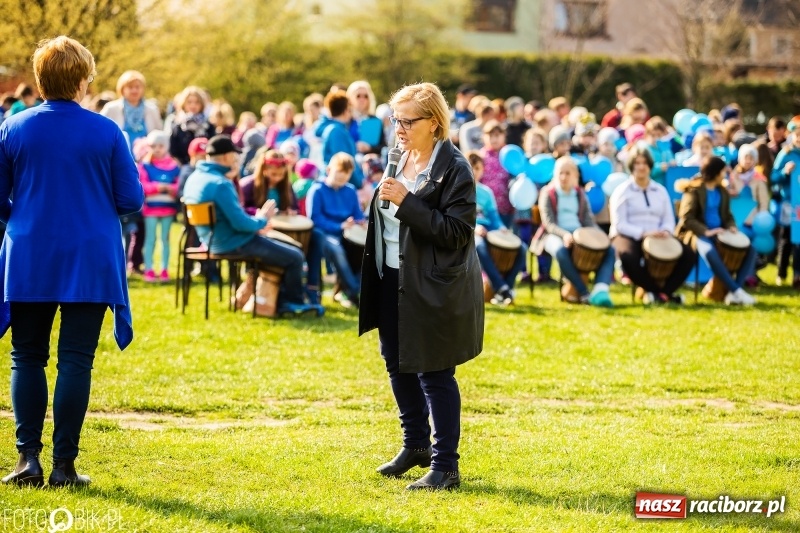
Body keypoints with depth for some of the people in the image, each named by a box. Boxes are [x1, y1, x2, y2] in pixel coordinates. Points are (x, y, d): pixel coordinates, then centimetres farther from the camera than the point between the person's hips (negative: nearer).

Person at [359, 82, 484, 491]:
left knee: (434, 374, -3)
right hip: (393, 281, 8)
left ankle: (445, 466, 5)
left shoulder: (454, 170, -15)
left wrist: (407, 203, -26)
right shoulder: (399, 161, 8)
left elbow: (457, 231, -22)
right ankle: (415, 446, 33)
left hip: (434, 289, -8)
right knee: (398, 365, 16)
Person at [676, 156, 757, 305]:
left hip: (719, 233, 7)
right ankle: (736, 291, -38)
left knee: (750, 250, -11)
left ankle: (733, 293, -21)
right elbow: (686, 218, -15)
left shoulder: (722, 191, 14)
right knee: (709, 251, -41)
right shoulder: (694, 190, -8)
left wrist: (731, 226, -4)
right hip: (699, 233, -7)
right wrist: (706, 231, -28)